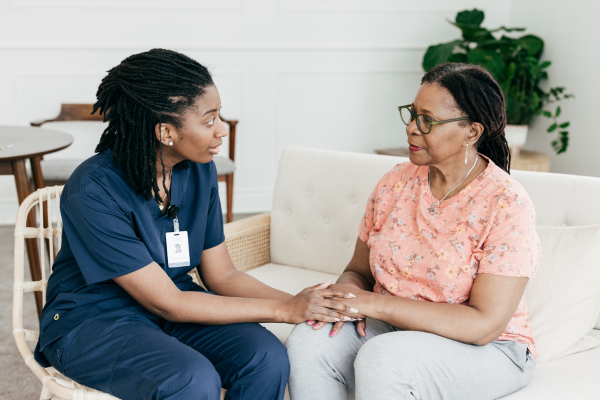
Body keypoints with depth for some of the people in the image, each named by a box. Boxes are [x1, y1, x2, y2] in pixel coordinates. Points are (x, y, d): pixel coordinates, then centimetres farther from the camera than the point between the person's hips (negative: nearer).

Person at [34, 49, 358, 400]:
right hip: (92, 319, -5)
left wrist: (300, 303, -16)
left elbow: (222, 275, 1)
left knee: (268, 358, -20)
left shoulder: (199, 171, -5)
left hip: (172, 301, 6)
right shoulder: (94, 190, -25)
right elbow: (167, 303, -23)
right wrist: (284, 310, -22)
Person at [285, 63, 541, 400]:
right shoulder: (396, 183, 1)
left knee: (382, 358, -34)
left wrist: (371, 302, -23)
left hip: (488, 350, -5)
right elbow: (358, 270, 10)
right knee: (309, 343, -23)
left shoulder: (507, 205, -16)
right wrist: (346, 291, -17)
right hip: (393, 328, 5)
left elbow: (484, 325, -22)